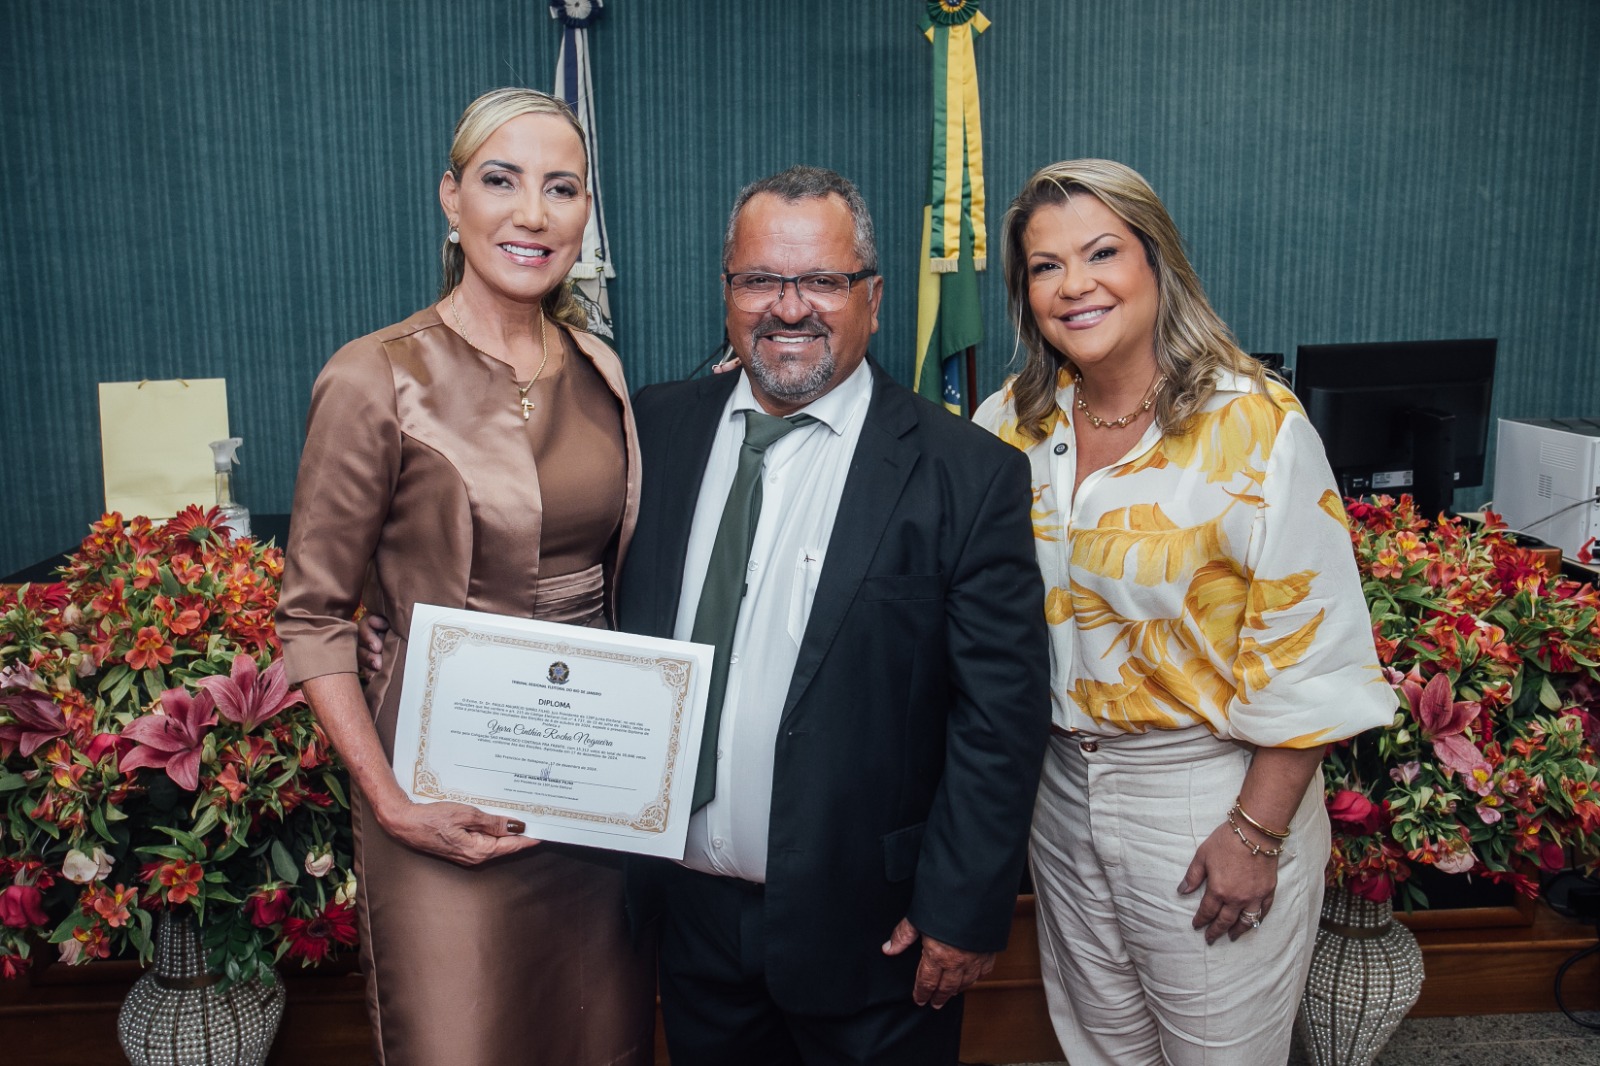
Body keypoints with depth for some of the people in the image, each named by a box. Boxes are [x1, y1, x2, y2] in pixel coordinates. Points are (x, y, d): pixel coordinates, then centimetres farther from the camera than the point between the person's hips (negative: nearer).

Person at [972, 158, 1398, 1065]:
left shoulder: (1252, 425, -16)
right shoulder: (1016, 422, -1)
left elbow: (1311, 652, -16)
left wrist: (1257, 832, -15)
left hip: (1208, 793, -4)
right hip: (1064, 781, 5)